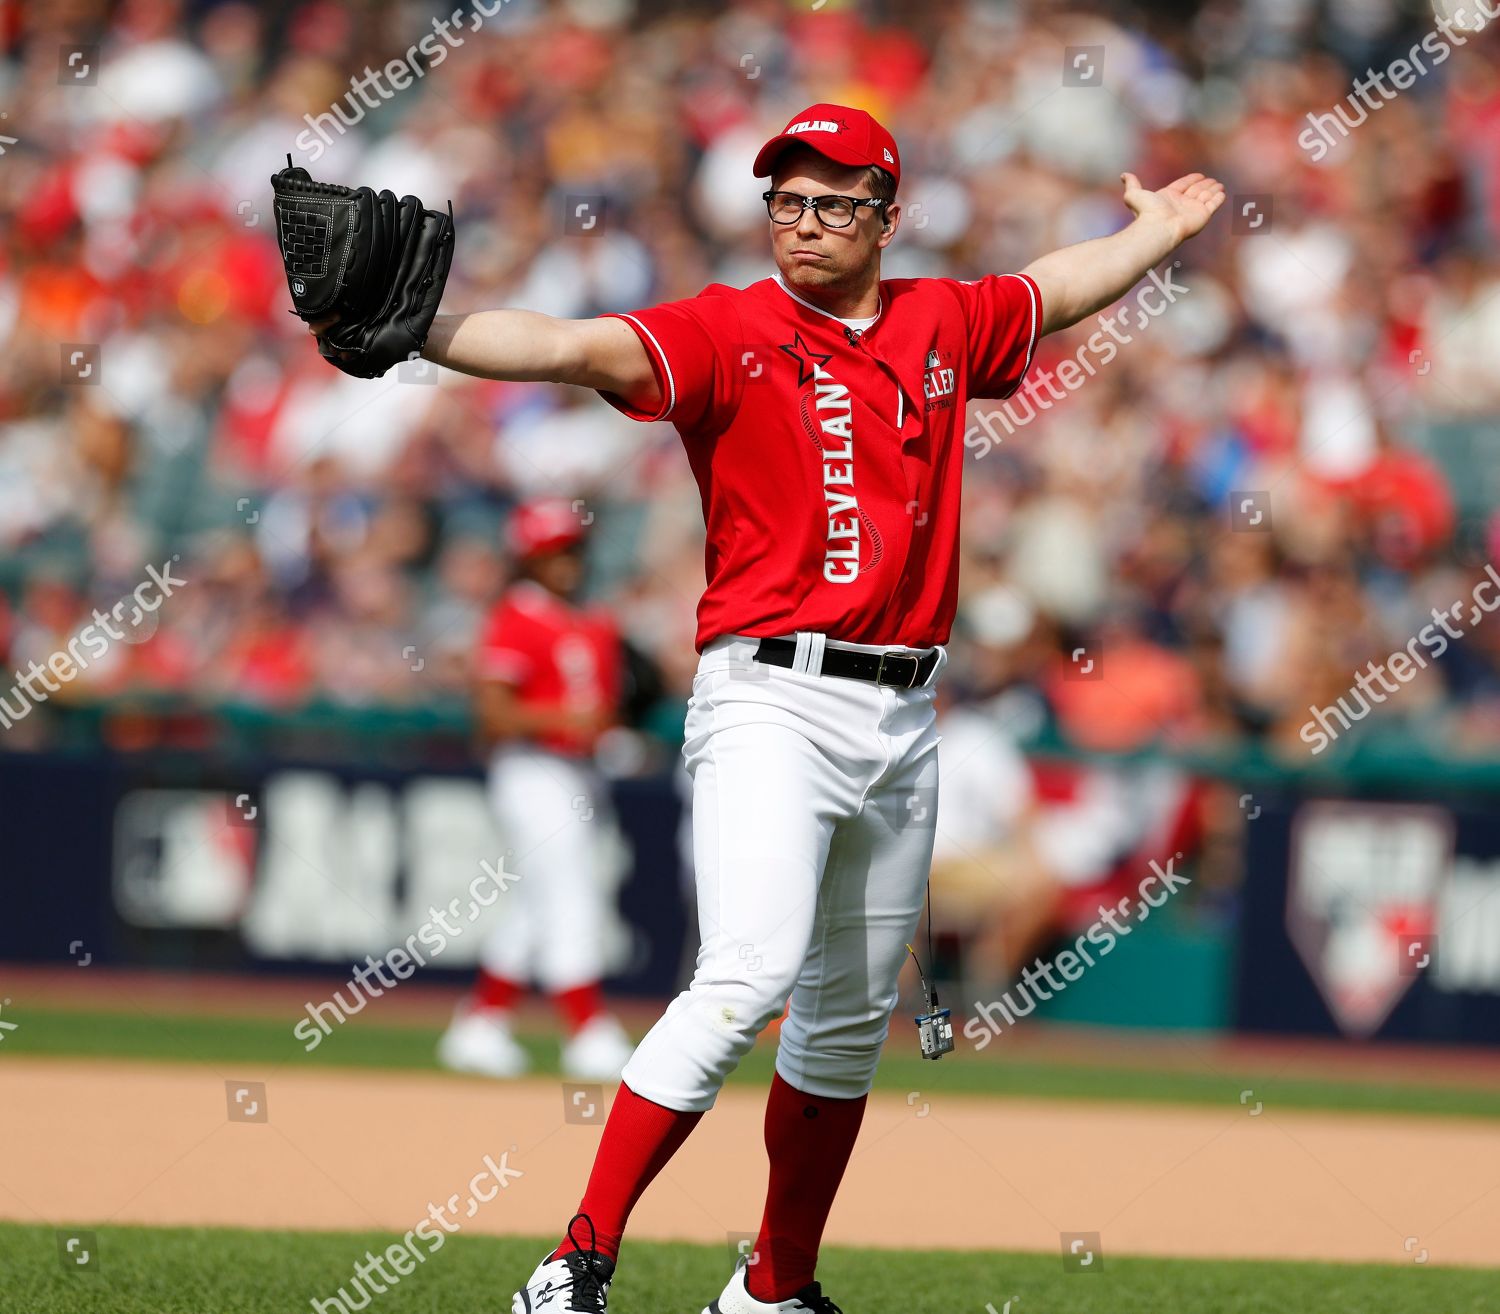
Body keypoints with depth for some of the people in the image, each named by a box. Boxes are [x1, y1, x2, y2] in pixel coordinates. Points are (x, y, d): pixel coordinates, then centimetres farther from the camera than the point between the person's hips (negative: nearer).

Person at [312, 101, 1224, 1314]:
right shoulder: (728, 331, -4)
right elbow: (576, 349, -20)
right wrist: (413, 329, -35)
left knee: (852, 1019, 13)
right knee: (748, 978, -22)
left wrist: (1162, 227, 47)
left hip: (903, 718, 6)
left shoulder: (944, 325, 11)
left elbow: (1061, 291, 32)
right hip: (772, 700, -6)